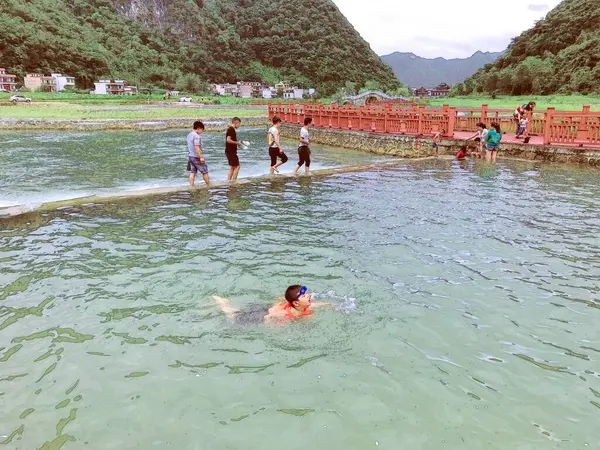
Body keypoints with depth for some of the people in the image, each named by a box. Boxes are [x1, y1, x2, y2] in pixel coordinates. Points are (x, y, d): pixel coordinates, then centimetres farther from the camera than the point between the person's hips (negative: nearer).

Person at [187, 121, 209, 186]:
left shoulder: (189, 135, 10)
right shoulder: (197, 136, -19)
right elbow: (196, 148, -24)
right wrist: (201, 157, -23)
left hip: (190, 156, 8)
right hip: (196, 157, -8)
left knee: (192, 172, 9)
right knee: (205, 171, 5)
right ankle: (208, 185, 14)